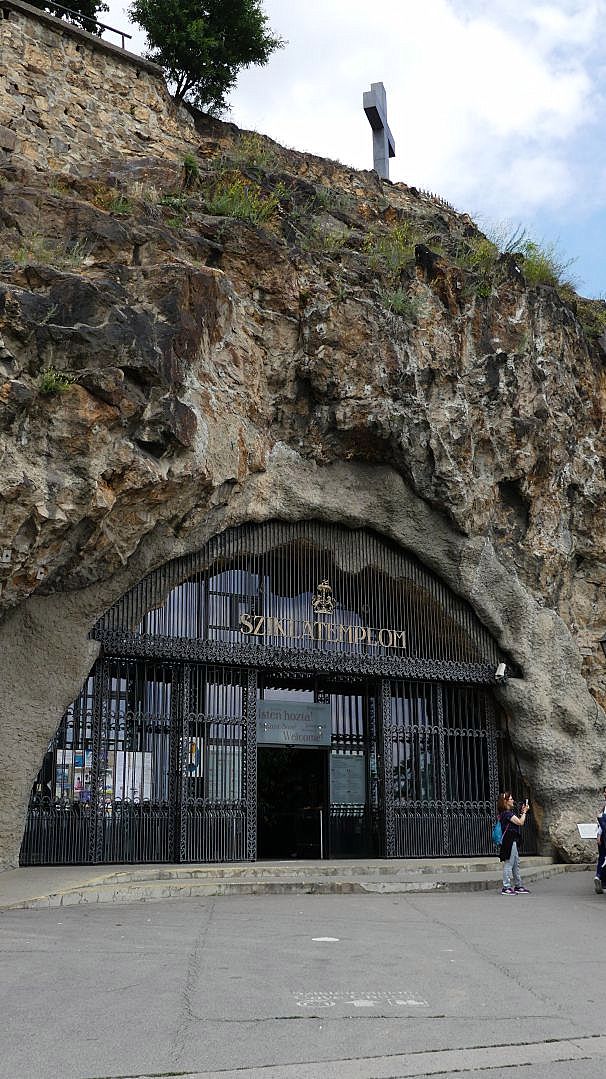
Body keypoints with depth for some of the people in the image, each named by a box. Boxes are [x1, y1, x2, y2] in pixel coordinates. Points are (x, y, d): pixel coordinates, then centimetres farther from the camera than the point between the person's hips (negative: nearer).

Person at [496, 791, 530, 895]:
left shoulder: (509, 812, 16)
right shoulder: (507, 813, -15)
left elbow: (518, 821, 18)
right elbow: (520, 822, -16)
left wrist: (522, 812, 13)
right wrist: (524, 812, -4)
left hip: (512, 841, 10)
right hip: (509, 841, -10)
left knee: (516, 864, 16)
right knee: (508, 864, -7)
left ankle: (518, 886, 24)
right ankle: (506, 888, -4)